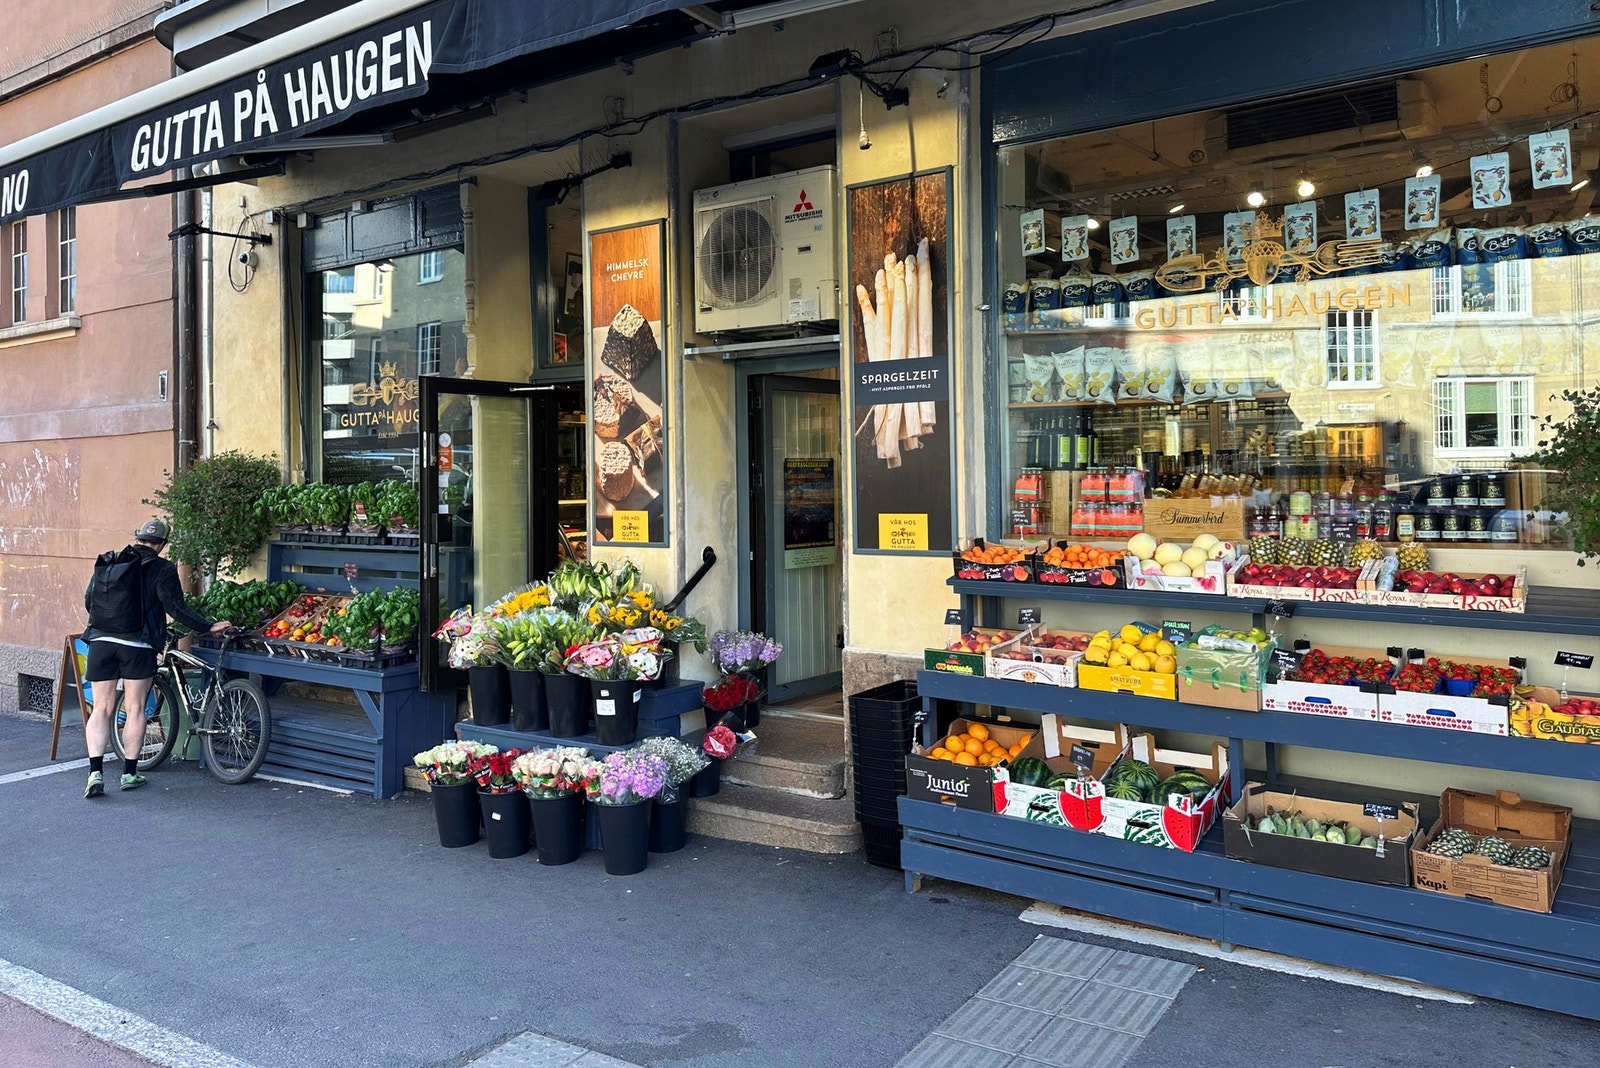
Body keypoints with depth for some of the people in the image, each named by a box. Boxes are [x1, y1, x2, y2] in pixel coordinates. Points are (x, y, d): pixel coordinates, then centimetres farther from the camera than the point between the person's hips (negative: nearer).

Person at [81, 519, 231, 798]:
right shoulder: (162, 569, -3)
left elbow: (89, 600, 15)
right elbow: (176, 607, -10)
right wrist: (209, 627, -4)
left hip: (101, 642, 3)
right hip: (138, 646, -3)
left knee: (101, 710, 8)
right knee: (135, 710, 7)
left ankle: (95, 773, -2)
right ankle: (129, 773, 13)